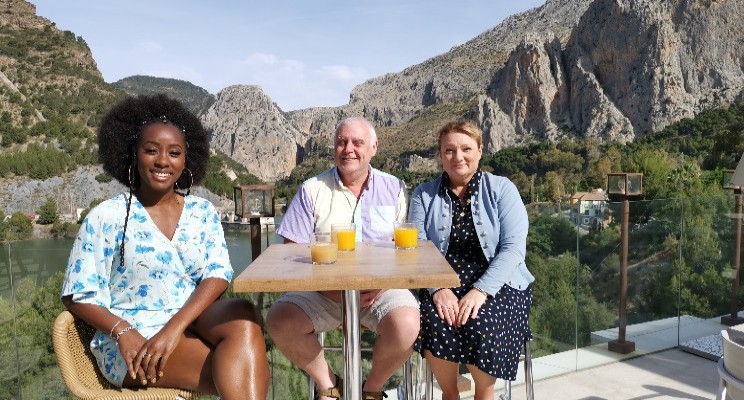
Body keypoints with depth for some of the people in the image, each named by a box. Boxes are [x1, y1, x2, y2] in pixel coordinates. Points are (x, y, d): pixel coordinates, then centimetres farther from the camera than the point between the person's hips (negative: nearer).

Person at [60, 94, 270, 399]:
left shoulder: (202, 212, 6)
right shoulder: (106, 217, -2)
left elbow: (218, 274, -5)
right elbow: (78, 296, 0)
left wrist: (175, 327, -20)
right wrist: (123, 332, -18)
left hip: (195, 322, 4)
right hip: (134, 340, -3)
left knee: (243, 317, -31)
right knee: (240, 373, -28)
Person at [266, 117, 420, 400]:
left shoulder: (394, 189, 5)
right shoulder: (312, 190, 5)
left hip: (382, 289, 0)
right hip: (322, 290, 1)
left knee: (407, 326, -29)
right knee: (279, 321, -23)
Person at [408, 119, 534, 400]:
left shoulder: (501, 189, 2)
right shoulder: (424, 195, 8)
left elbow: (513, 248, -7)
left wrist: (481, 290, -21)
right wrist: (438, 288, -20)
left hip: (498, 284, -1)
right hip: (443, 285, 1)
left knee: (481, 326, -29)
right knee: (435, 323, -29)